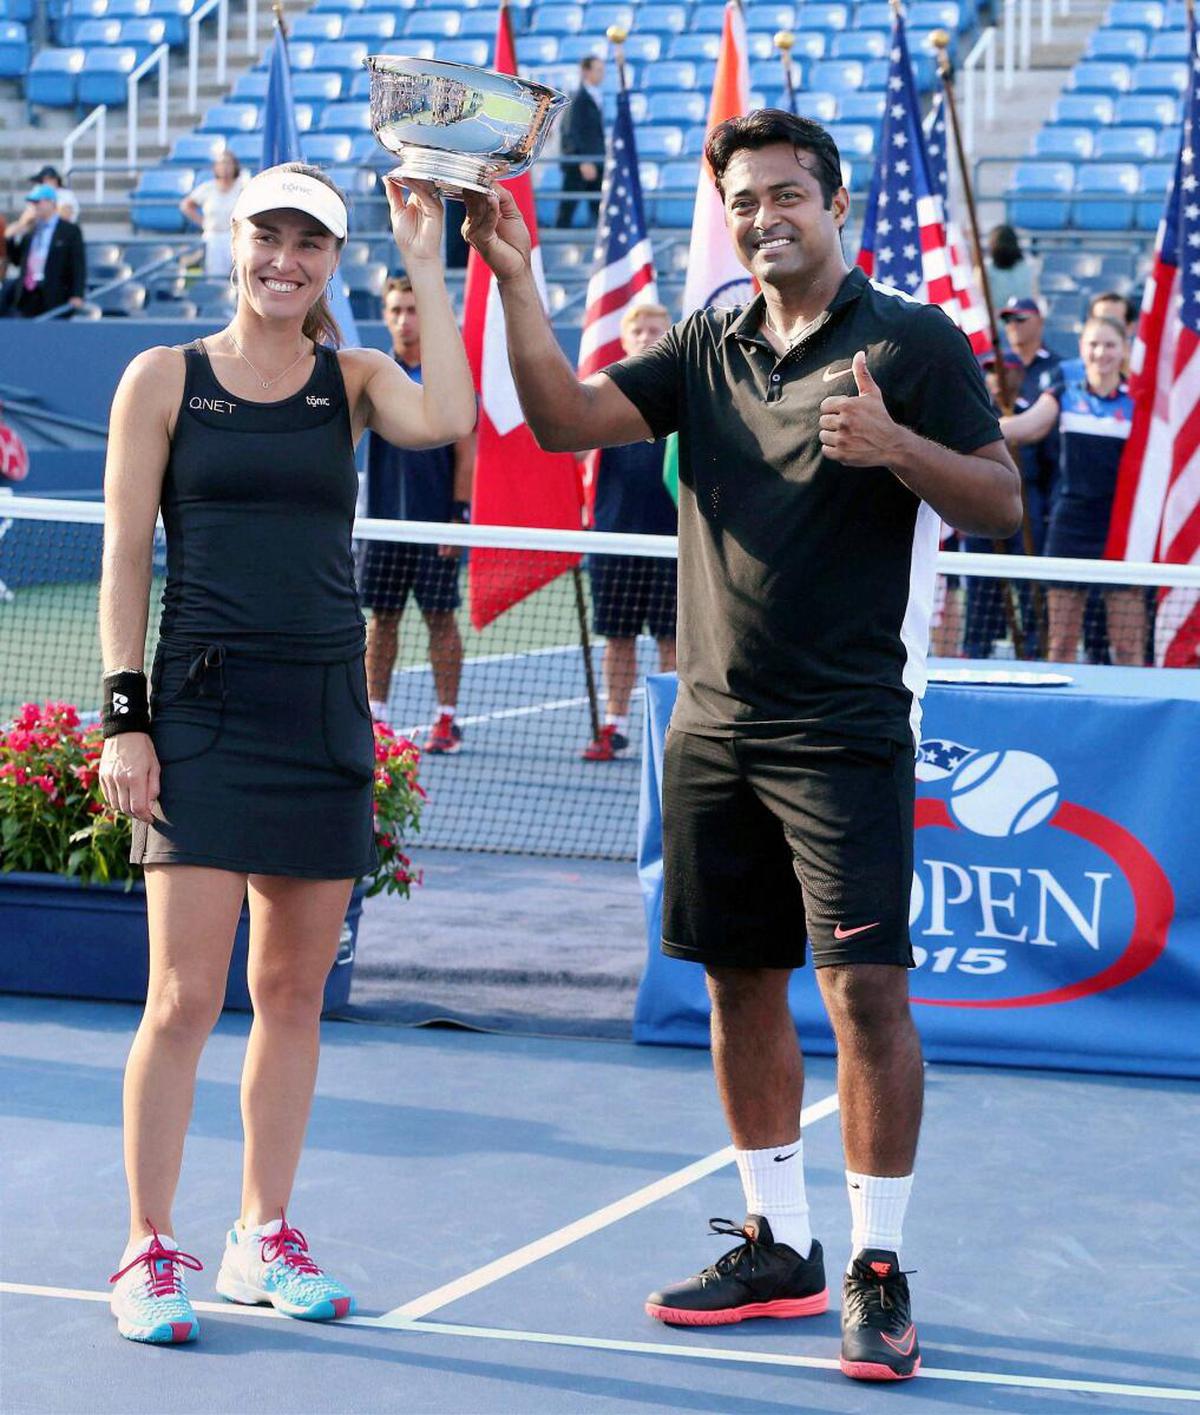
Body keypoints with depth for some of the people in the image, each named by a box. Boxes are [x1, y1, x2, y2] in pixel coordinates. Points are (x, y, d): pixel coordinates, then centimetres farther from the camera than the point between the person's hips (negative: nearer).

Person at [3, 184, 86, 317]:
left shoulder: (70, 231, 0)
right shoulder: (29, 231, 17)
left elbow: (78, 266, -5)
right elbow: (17, 260, 21)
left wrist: (77, 295, -16)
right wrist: (10, 238, 6)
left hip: (54, 299, -5)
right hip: (27, 298, 6)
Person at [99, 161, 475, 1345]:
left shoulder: (351, 380, 9)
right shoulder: (164, 379, 3)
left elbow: (448, 421, -13)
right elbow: (124, 552, 1)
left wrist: (425, 268, -9)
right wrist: (123, 714, -6)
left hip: (324, 713, 3)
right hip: (201, 708, -3)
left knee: (293, 991, 9)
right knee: (185, 997, -7)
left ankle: (262, 1237, 20)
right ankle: (148, 1252, 2)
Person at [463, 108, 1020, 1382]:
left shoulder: (911, 343, -2)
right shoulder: (707, 350, 13)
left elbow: (998, 503, -4)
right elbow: (566, 419, 5)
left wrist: (894, 445, -21)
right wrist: (514, 281, -5)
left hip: (844, 730, -6)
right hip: (714, 727, 6)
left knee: (865, 988, -10)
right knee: (740, 984, 11)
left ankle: (877, 1269, -2)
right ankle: (779, 1246, 23)